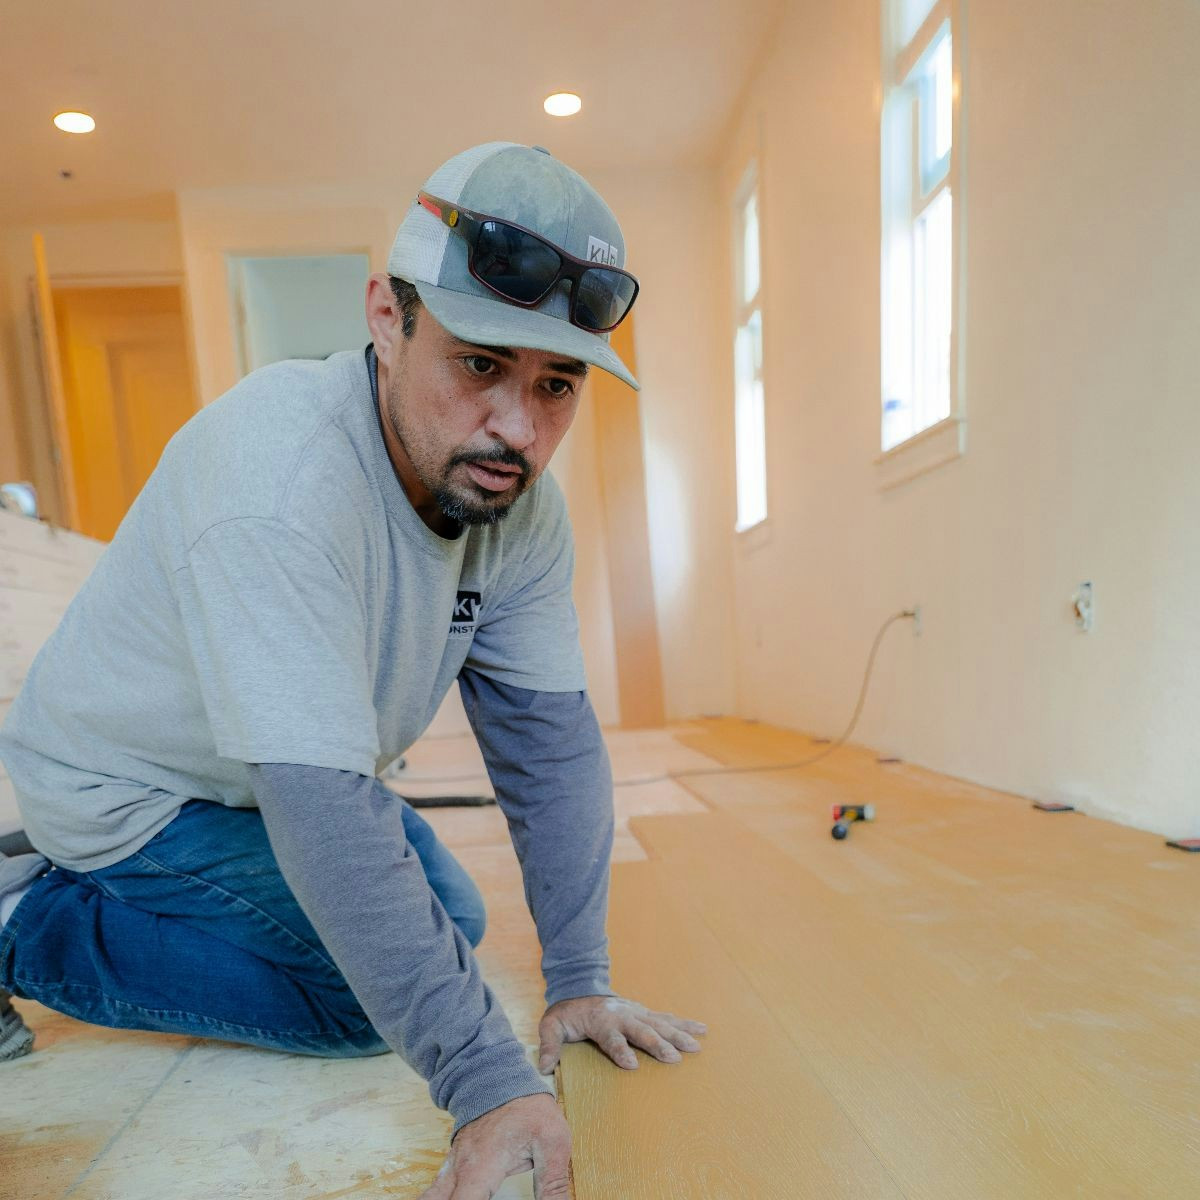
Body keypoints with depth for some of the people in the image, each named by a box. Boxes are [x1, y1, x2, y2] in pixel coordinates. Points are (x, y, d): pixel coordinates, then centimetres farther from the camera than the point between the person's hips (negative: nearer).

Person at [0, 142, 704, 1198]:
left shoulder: (523, 503, -15)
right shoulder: (279, 479, -37)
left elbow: (547, 737, -14)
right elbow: (321, 803, -40)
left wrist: (579, 980, -13)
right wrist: (489, 1081, -35)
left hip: (280, 781, 7)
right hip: (135, 788, -6)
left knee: (451, 921, 16)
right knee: (369, 997, -13)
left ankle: (132, 895, 27)